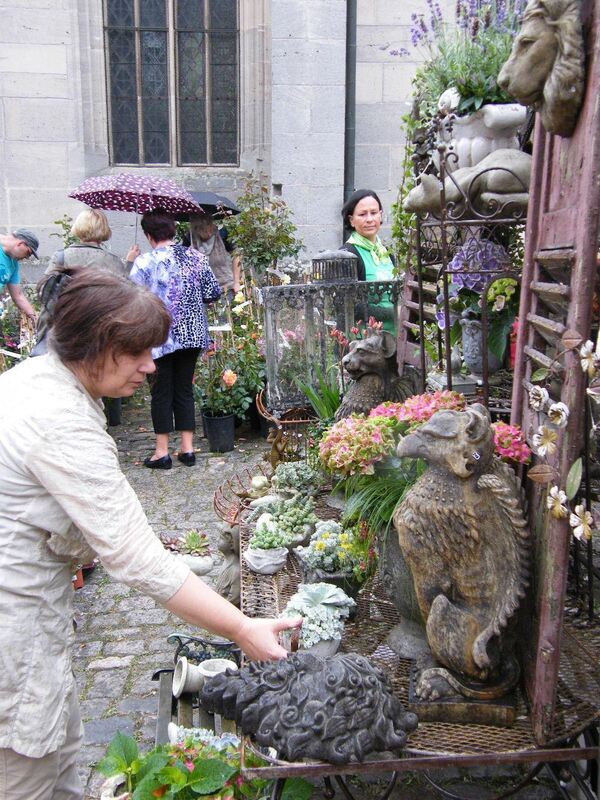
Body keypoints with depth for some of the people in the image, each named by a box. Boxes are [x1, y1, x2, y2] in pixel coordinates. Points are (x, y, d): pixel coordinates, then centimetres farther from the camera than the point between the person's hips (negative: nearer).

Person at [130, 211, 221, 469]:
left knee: (162, 392, 7)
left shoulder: (144, 262, -10)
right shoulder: (195, 257, 1)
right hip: (192, 334, 4)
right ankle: (187, 448, 16)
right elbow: (214, 293, 3)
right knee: (185, 390, 13)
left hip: (160, 337, -4)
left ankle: (162, 452, 13)